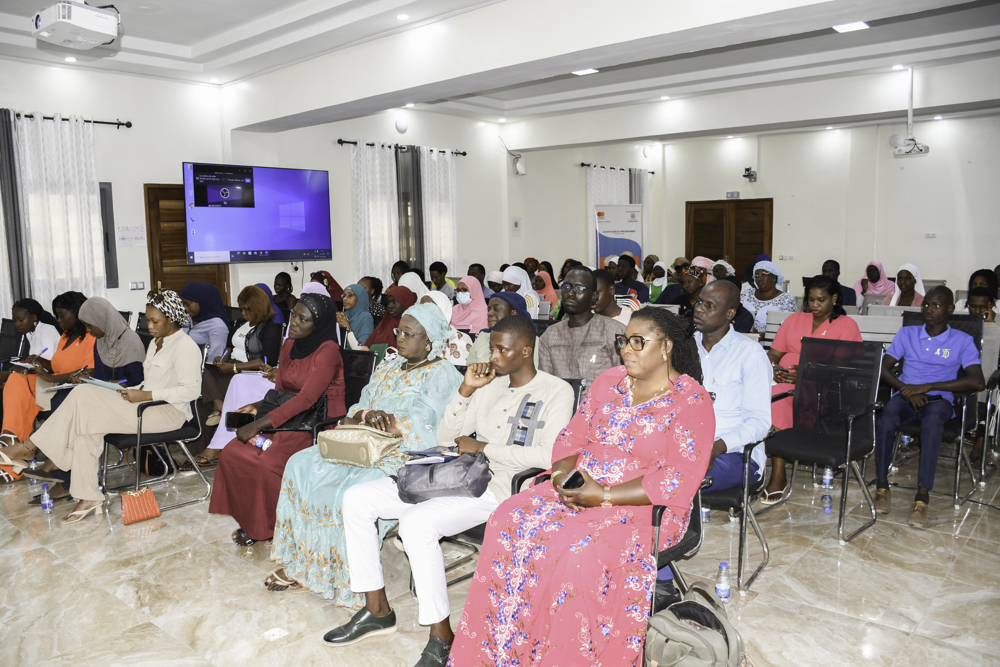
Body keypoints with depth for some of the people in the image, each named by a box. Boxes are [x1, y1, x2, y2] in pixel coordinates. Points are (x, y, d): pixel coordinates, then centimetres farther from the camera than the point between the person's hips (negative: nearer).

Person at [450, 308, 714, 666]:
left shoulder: (691, 401, -9)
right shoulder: (610, 381, 11)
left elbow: (680, 479, -17)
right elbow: (574, 434, 15)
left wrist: (605, 496, -20)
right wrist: (563, 471, -8)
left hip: (642, 506, -5)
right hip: (577, 489, 6)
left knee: (581, 553, -34)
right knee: (510, 522, -17)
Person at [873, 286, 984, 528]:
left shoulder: (962, 341, 7)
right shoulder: (907, 334, 14)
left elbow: (977, 382, -6)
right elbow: (883, 367, 8)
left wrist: (928, 386, -13)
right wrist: (907, 390, -10)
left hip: (939, 399, -2)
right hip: (905, 395, 2)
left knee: (932, 422, -39)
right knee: (886, 419, -35)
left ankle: (922, 499, -42)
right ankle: (882, 487, -26)